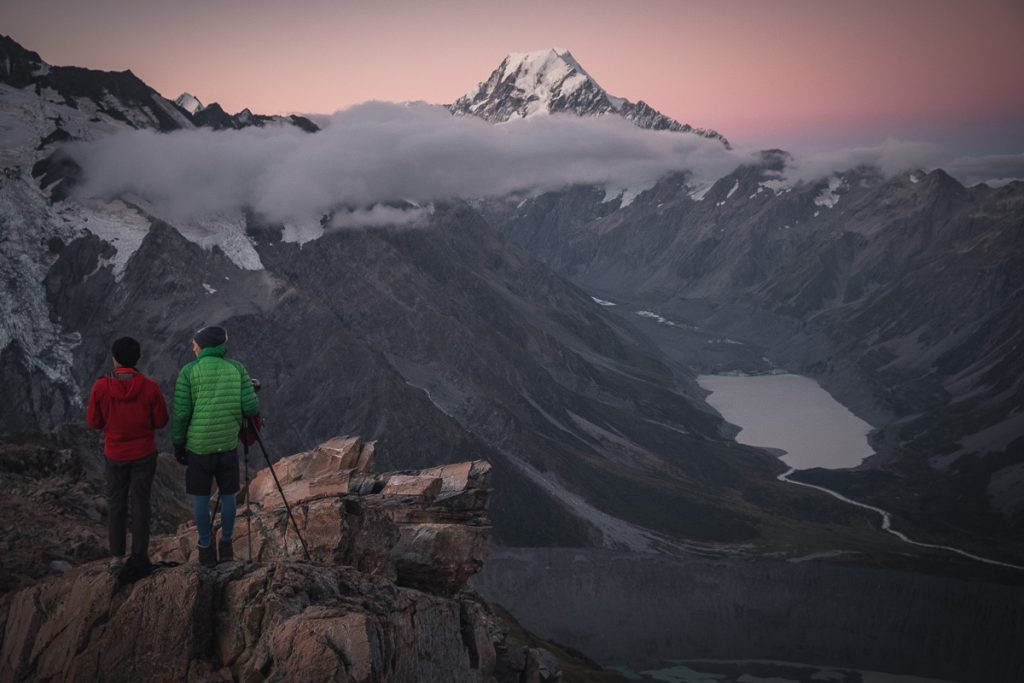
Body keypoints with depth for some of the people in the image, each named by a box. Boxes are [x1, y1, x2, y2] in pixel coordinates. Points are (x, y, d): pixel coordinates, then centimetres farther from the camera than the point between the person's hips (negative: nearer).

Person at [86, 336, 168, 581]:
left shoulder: (101, 387, -16)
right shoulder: (149, 387, -18)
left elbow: (94, 421, -5)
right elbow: (161, 421, -8)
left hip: (115, 454, 1)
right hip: (144, 454, -1)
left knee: (115, 504, 15)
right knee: (140, 504, 8)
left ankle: (117, 558, 18)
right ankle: (139, 558, 10)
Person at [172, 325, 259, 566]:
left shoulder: (189, 371, -8)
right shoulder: (237, 368, -2)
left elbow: (180, 412, -9)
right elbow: (251, 407, -8)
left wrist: (178, 444, 3)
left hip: (198, 445, -2)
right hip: (228, 444, 2)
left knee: (201, 498, 11)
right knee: (227, 495, 16)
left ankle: (206, 549, 20)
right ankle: (226, 545, 25)